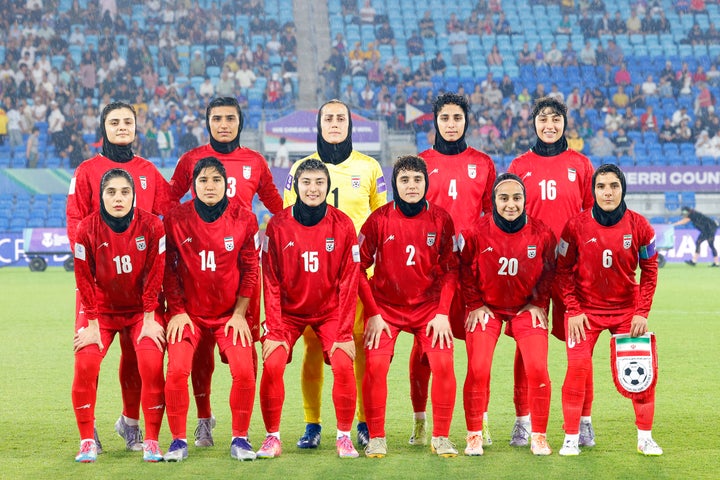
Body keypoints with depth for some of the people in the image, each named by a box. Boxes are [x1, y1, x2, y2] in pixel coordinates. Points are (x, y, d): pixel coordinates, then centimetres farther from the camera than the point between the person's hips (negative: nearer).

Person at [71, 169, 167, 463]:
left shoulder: (151, 226, -15)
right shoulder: (87, 229, -14)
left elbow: (154, 276, -9)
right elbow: (85, 280, -9)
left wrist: (149, 320, -9)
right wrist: (92, 326, -9)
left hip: (142, 309, 0)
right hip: (102, 309, 1)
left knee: (152, 364, -20)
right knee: (85, 364, -18)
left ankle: (151, 441, -7)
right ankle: (87, 441, -4)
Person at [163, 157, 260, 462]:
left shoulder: (244, 219, -3)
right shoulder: (176, 219, -5)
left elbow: (249, 270, 1)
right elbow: (168, 269, 1)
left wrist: (239, 314, -3)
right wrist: (177, 311, -4)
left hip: (230, 314, 0)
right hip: (188, 313, 0)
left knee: (244, 370, -18)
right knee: (177, 370, -19)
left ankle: (240, 439, 0)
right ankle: (179, 440, -3)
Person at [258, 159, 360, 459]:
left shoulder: (342, 226, -8)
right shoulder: (278, 226, -9)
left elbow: (348, 282, -6)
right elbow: (271, 282, -7)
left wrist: (344, 332, -9)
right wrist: (274, 330, -12)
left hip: (330, 311, 0)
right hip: (288, 311, 0)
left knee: (343, 364, -17)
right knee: (272, 364, -17)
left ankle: (344, 436, 0)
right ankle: (272, 436, -1)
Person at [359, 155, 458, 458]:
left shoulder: (441, 219, -3)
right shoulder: (379, 219, -8)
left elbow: (450, 270, 3)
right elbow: (359, 268, -3)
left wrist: (443, 312, -6)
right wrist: (372, 313, -8)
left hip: (429, 306, 1)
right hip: (385, 306, -1)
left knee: (443, 363, -13)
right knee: (375, 365, -16)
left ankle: (441, 437, 1)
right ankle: (376, 438, -1)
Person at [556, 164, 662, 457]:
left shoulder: (639, 226, -7)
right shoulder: (576, 226, -11)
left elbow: (649, 270, 1)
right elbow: (564, 270, -3)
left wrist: (642, 312, -5)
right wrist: (573, 310, -9)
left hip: (627, 309, 2)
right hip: (585, 309, -1)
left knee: (643, 371, -3)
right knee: (577, 368, -13)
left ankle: (645, 438, 14)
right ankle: (571, 438, 0)